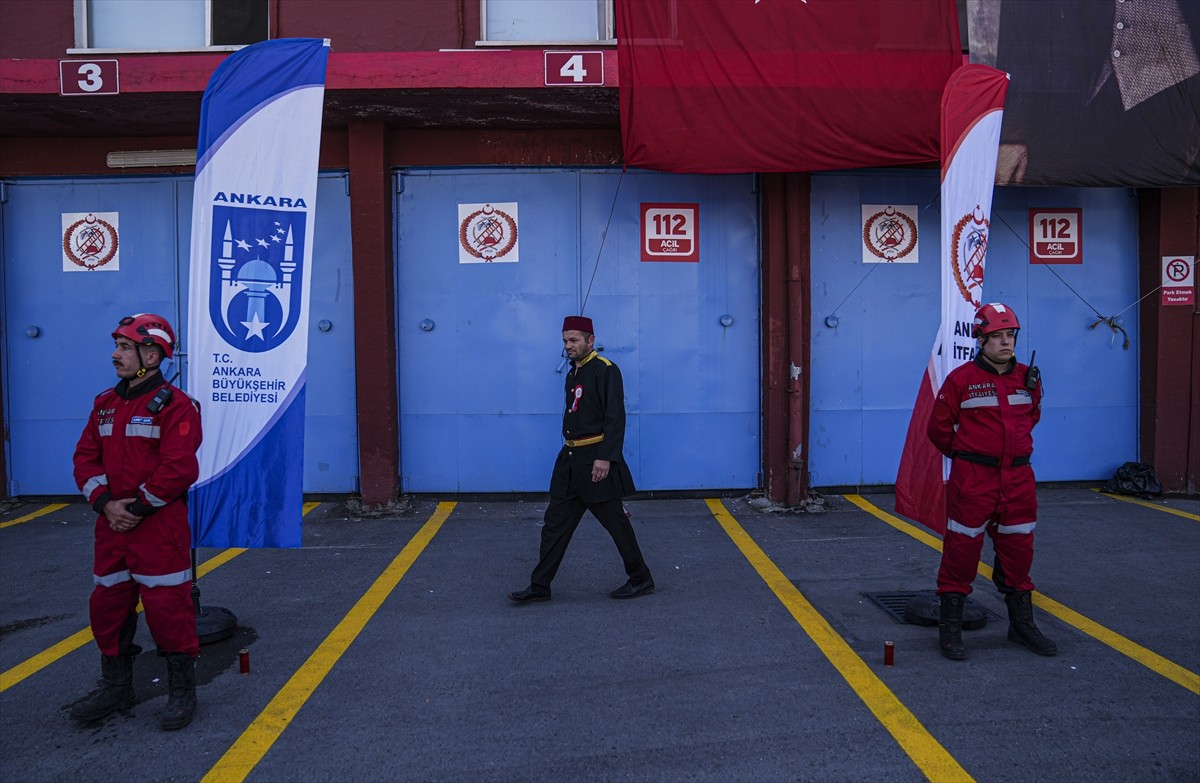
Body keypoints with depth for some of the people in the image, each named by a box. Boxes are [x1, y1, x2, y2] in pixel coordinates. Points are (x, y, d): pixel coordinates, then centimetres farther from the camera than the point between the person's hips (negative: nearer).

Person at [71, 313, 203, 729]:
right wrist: (105, 503, -5)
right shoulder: (105, 404, 13)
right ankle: (115, 689, 32)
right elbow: (86, 458, 11)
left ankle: (182, 692, 13)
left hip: (160, 527, -7)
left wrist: (138, 507, -14)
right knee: (107, 607, 15)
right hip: (112, 525, 7)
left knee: (167, 608, -3)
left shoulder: (175, 405, -10)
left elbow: (179, 469, -18)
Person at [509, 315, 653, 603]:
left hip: (595, 460, -8)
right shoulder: (573, 374, 15)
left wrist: (605, 458, -24)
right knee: (556, 522, 8)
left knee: (615, 520, 2)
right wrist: (571, 455, 18)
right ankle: (540, 586, 15)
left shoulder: (606, 371, -12)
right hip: (570, 460, 9)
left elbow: (615, 418, -19)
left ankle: (641, 580, 19)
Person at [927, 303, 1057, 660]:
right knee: (962, 550, -1)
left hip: (1018, 479, 5)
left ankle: (1021, 624, 29)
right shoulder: (961, 379, -8)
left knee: (1018, 551, 13)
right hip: (972, 480, -5)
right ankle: (950, 628, 11)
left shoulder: (1028, 379, 7)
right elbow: (939, 427, 0)